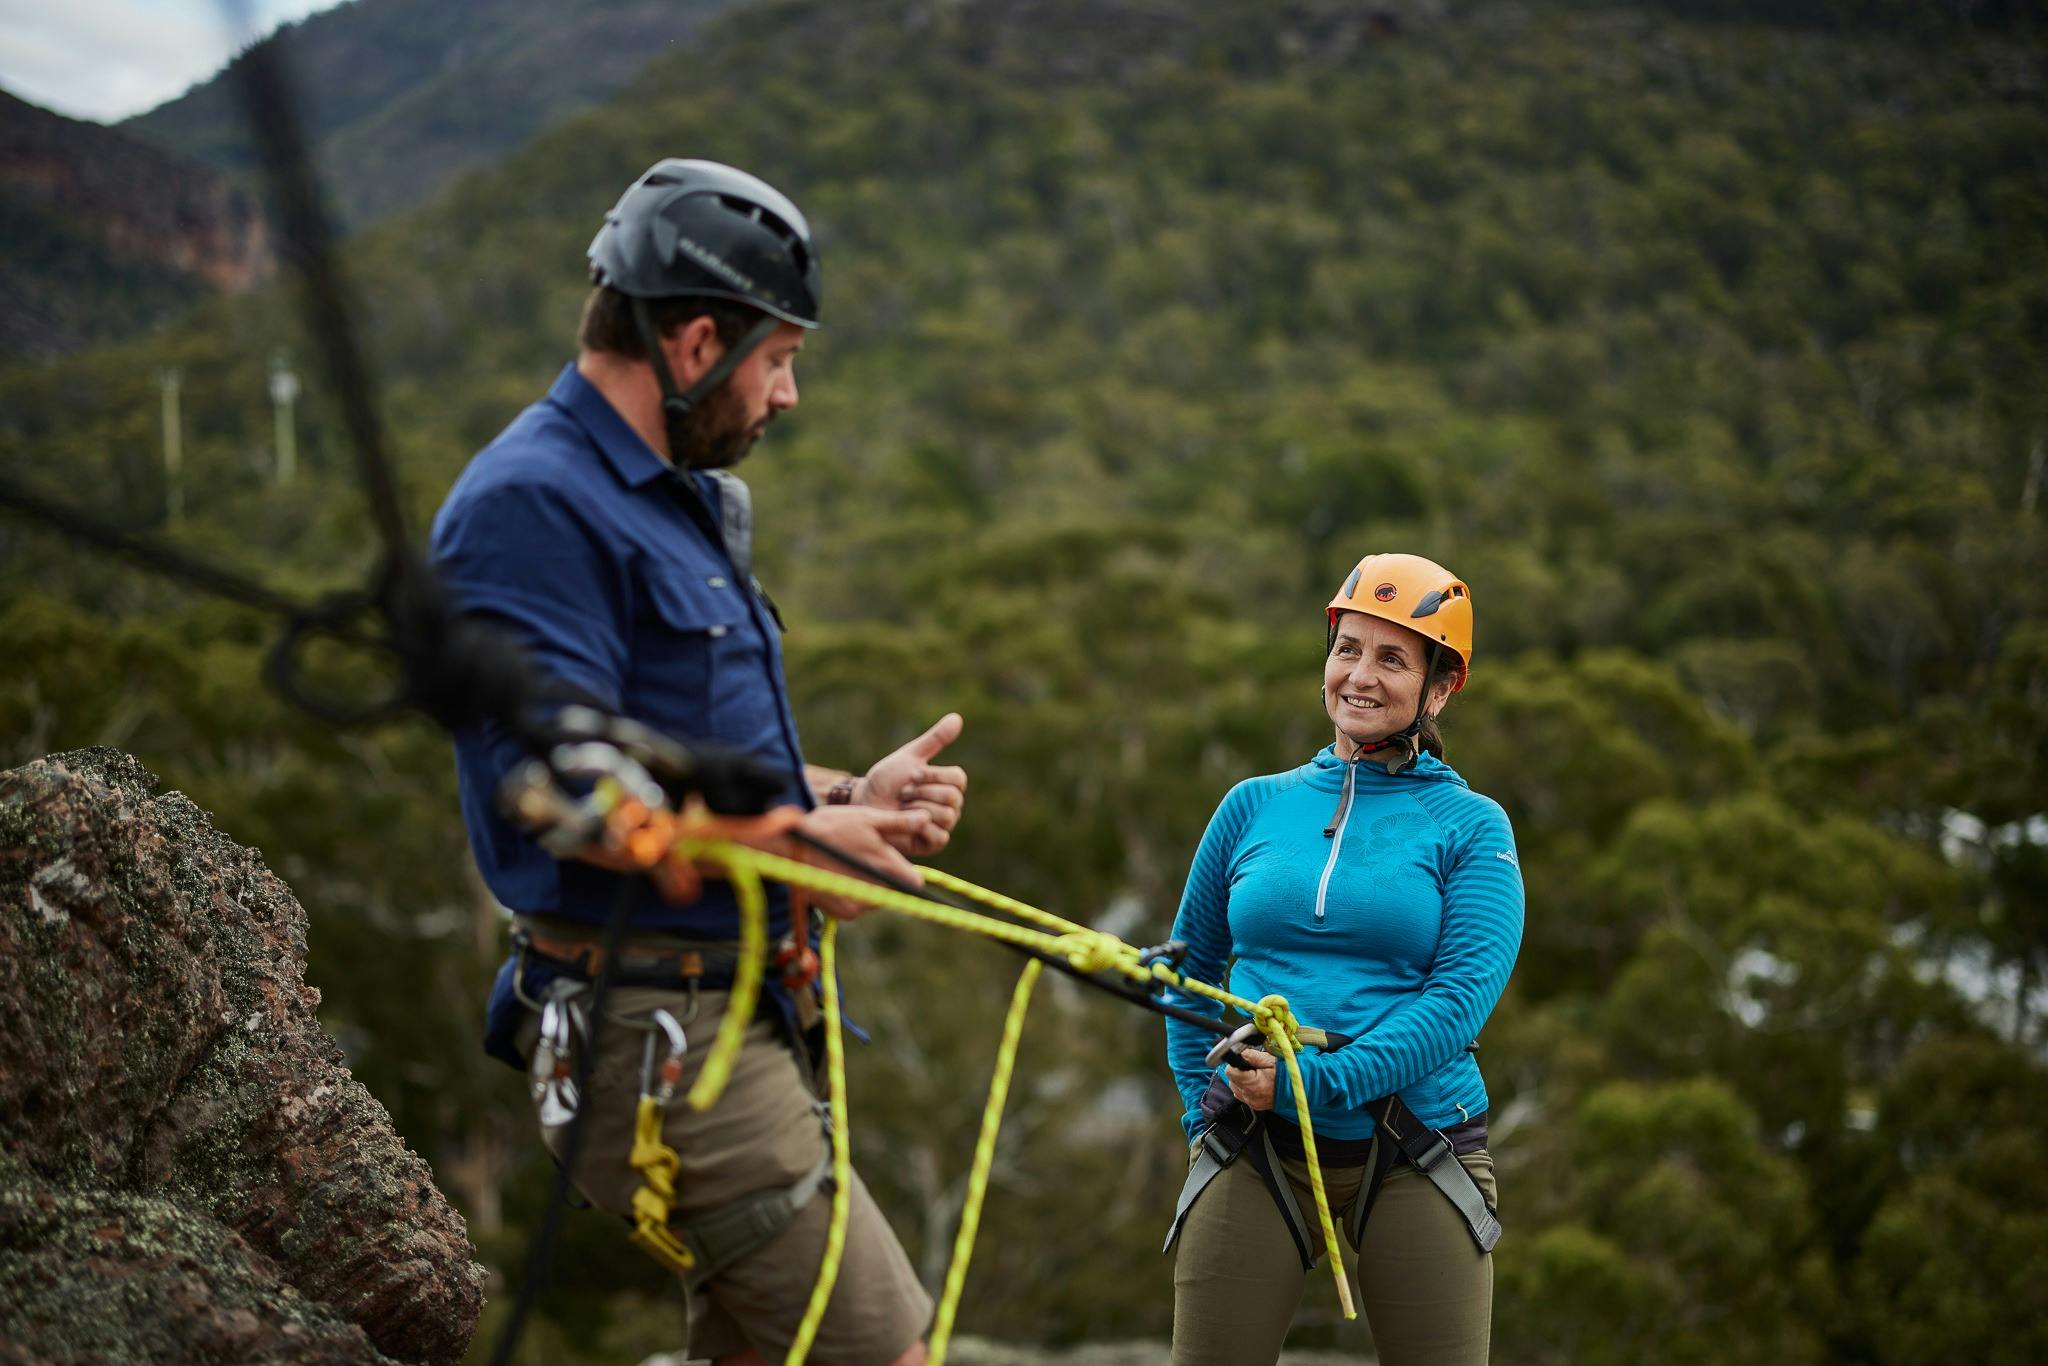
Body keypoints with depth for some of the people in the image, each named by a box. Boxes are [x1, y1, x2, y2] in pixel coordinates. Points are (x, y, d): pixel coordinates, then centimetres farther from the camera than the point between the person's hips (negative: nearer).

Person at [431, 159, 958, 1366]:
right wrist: (791, 840, -16)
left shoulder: (682, 504, 19)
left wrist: (848, 797, 5)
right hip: (654, 1030, -10)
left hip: (738, 1018, 10)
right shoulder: (532, 504, -14)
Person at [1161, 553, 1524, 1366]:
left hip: (1416, 1159, -1)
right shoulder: (1255, 805, 9)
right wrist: (1202, 1105, 9)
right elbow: (1190, 968, 19)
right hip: (1254, 1153, 2)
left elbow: (1464, 994, -10)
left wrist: (1322, 1082, -18)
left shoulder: (1470, 825, 1)